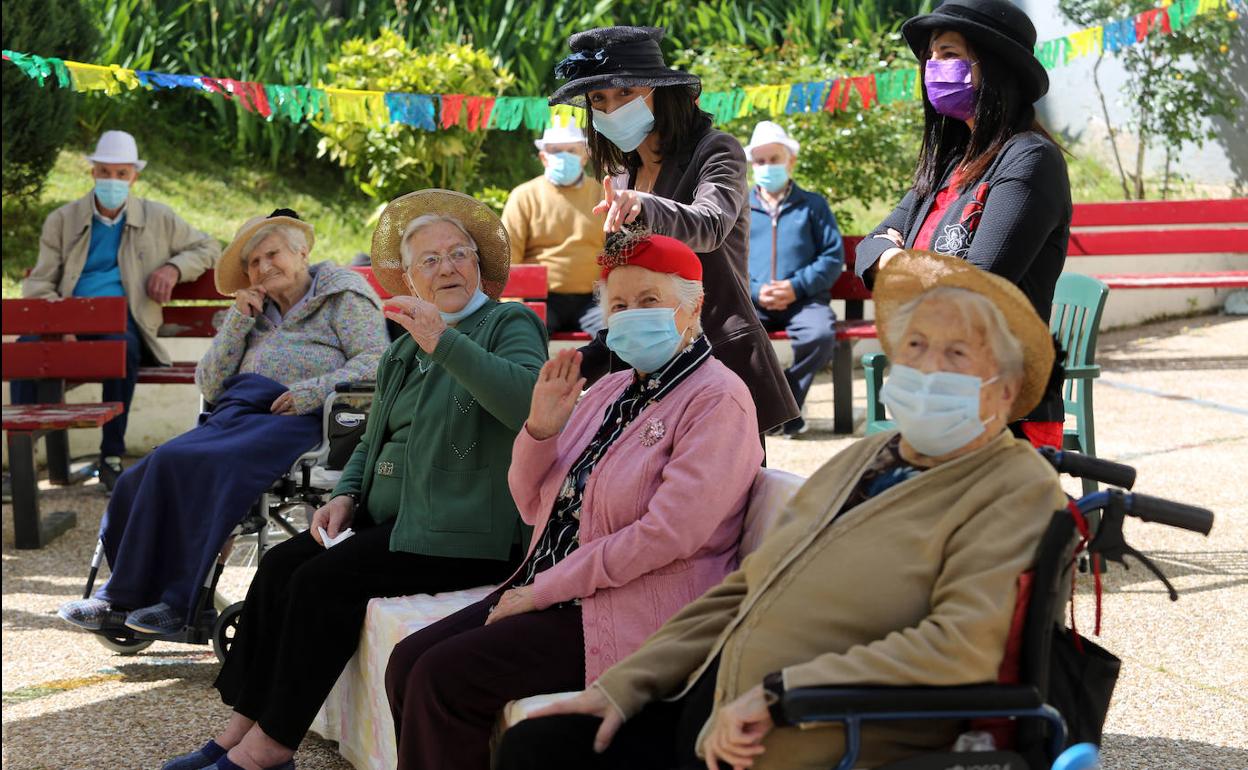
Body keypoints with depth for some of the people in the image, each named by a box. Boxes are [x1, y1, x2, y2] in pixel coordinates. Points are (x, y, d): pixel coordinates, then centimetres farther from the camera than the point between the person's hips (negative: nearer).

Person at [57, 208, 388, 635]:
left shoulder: (343, 295, 11)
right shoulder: (256, 313, 29)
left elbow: (376, 361, -5)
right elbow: (210, 387, 20)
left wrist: (313, 391, -17)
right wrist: (238, 321, 11)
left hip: (298, 422, -6)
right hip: (239, 416, 6)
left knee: (204, 468, -31)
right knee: (164, 463, -22)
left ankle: (180, 603, -25)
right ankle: (125, 598, -20)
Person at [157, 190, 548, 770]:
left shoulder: (511, 325, -5)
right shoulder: (405, 349, 20)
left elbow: (527, 402, -27)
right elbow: (375, 439, 27)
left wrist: (444, 342, -31)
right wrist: (346, 495, 8)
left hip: (464, 533, -8)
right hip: (389, 517, 8)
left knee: (323, 582, -19)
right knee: (280, 566, -7)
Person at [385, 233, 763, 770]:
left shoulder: (717, 399, -9)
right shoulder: (610, 391, 15)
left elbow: (667, 534, -20)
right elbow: (533, 507, 18)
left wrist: (543, 590, -15)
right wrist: (540, 430, -4)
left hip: (634, 617, -8)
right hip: (547, 594, 8)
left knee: (445, 678, -19)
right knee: (409, 662, -7)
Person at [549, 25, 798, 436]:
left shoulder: (716, 152, -4)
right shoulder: (622, 178, 16)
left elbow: (710, 225, -27)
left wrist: (643, 207, -46)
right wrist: (577, 367, 12)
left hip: (722, 366, -6)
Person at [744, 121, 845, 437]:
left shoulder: (813, 204, 15)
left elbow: (834, 256, 6)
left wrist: (797, 286, -10)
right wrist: (755, 291, -9)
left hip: (804, 300, -1)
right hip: (751, 302, 1)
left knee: (821, 334, -34)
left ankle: (788, 399, -9)